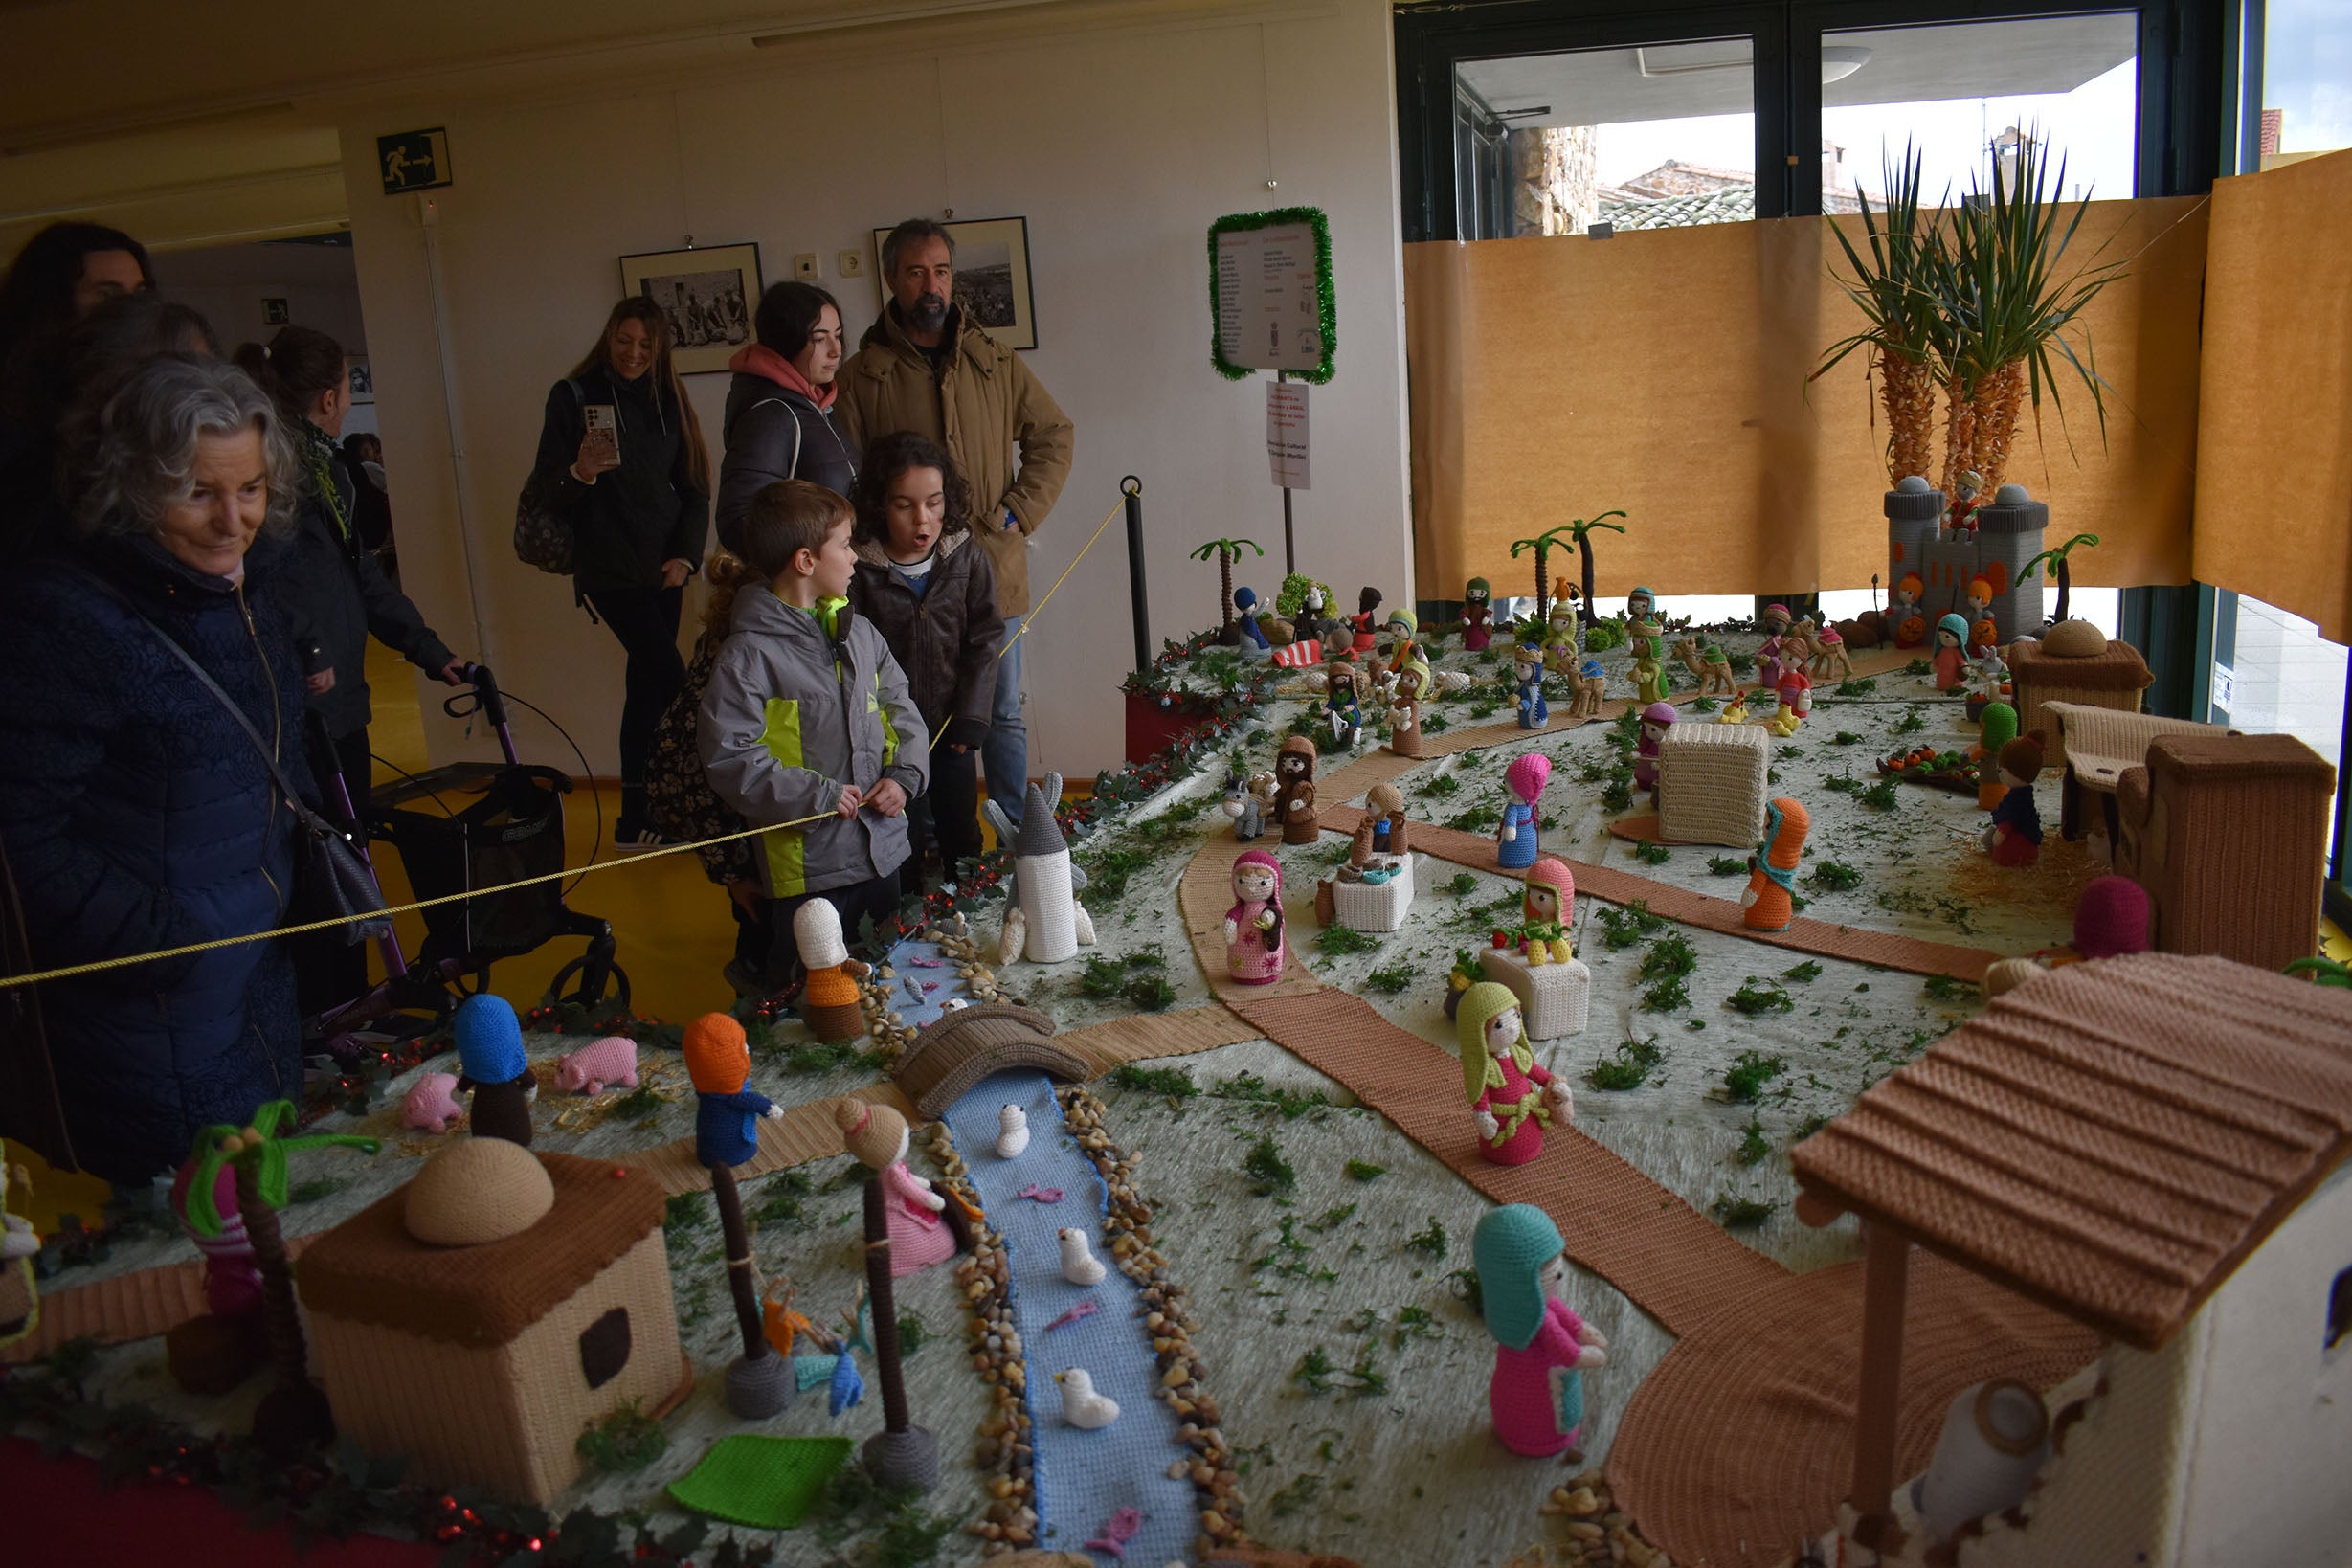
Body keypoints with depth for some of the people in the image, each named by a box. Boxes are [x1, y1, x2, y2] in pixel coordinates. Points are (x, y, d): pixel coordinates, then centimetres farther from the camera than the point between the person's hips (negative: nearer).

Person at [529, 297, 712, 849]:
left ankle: (636, 821, 14)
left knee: (648, 685, 6)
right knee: (669, 679, -16)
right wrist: (581, 472, -26)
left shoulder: (667, 401, 12)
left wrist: (686, 554, -3)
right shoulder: (573, 396, -1)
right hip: (609, 567, -5)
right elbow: (549, 484, -4)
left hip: (663, 568, 5)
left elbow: (694, 488, 11)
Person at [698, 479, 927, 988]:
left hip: (884, 848, 7)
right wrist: (818, 795, -19)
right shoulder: (748, 655, -14)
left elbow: (901, 708, 13)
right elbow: (728, 759, -17)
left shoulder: (858, 633, 6)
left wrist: (904, 775, -5)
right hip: (809, 866, -6)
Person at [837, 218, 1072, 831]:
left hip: (993, 574, 2)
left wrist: (1021, 510, 3)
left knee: (1002, 714, 11)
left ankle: (1017, 833, 23)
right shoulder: (863, 376, -1)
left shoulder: (996, 363, 7)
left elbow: (1055, 435, 14)